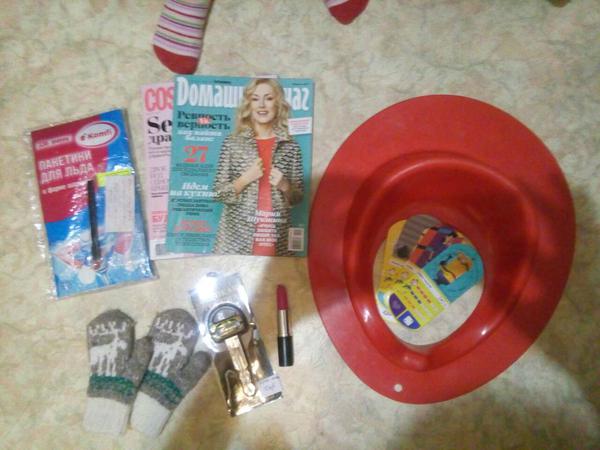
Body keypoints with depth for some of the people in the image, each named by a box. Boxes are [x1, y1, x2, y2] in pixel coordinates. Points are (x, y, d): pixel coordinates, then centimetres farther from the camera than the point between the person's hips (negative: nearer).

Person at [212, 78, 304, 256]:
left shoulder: (291, 146, 4)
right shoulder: (232, 143, 1)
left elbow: (298, 197, 9)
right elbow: (218, 193, 1)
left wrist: (285, 186, -10)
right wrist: (245, 178, -14)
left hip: (277, 239, 1)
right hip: (237, 237, -1)